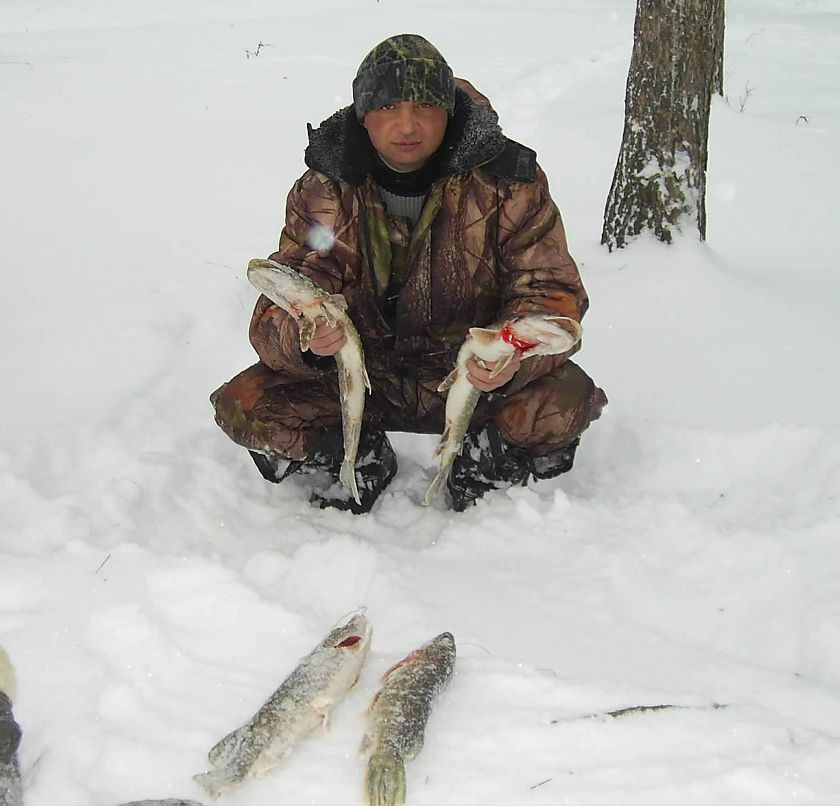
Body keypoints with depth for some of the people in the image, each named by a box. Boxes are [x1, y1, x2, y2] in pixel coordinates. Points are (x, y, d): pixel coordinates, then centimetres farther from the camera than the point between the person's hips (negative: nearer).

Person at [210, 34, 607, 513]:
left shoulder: (507, 181, -12)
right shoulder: (322, 191, -8)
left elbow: (551, 289, -13)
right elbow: (278, 308, -10)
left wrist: (514, 357, -36)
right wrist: (303, 337, -37)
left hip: (474, 379, -1)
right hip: (362, 379, 2)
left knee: (564, 405, -31)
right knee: (244, 406, -20)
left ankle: (483, 471, 5)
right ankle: (362, 462, 10)